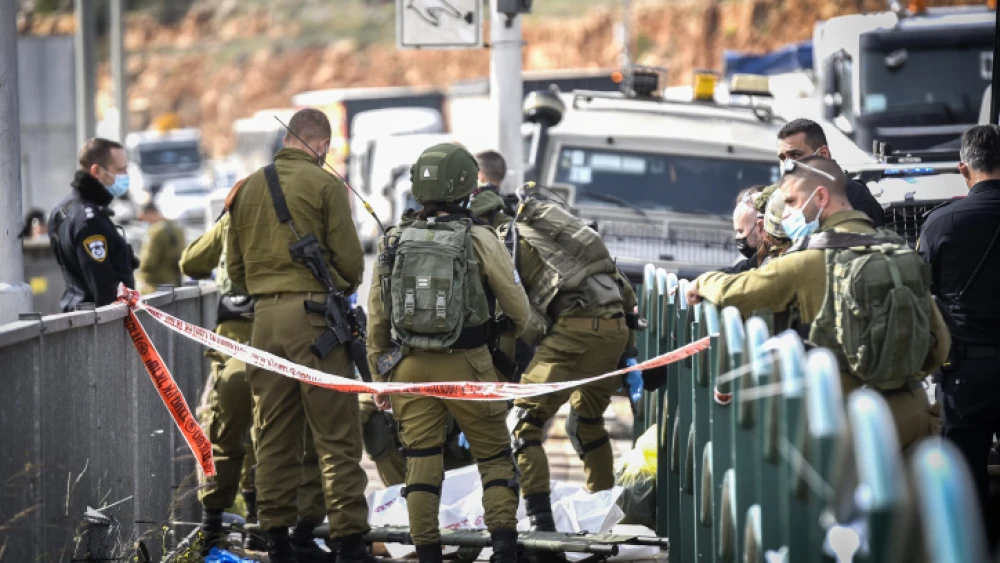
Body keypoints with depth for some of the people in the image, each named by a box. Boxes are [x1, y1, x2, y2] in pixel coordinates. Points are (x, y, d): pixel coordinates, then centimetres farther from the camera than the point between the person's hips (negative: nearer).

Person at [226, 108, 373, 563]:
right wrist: (341, 290, 15)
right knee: (336, 437, -3)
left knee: (273, 435, 11)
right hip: (314, 314, -5)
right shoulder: (324, 184, -5)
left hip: (265, 319, 5)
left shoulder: (247, 189, 12)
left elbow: (235, 268, 15)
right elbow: (350, 258, -5)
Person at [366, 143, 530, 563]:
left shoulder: (394, 242, 1)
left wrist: (380, 376, 17)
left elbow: (377, 320, 6)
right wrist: (516, 329, 24)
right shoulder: (479, 239, -9)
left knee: (421, 461, 8)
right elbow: (516, 307, 0)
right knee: (494, 456, 9)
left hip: (410, 368, 3)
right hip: (466, 368, -2)